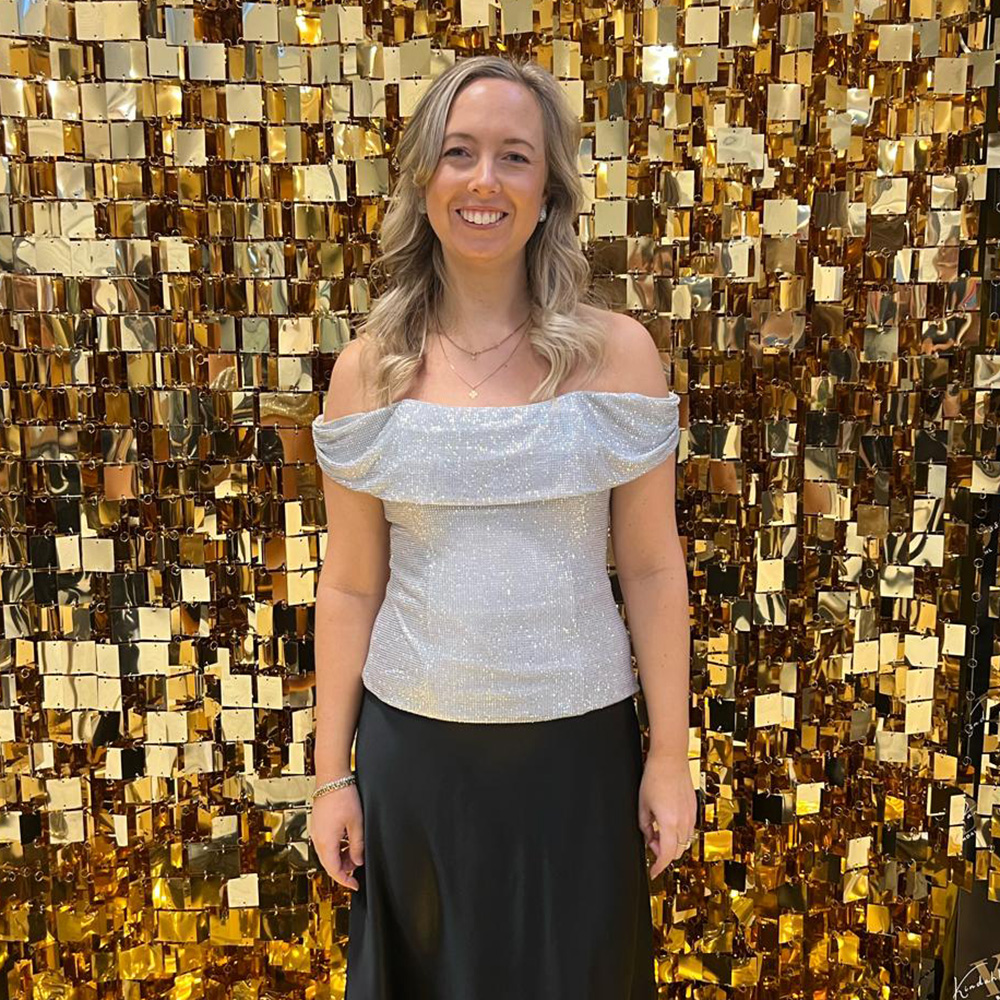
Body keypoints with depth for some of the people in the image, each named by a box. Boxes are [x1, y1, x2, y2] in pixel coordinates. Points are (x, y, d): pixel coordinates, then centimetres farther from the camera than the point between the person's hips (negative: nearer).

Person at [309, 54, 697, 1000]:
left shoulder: (616, 353, -7)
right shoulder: (368, 370, -4)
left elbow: (651, 568, -3)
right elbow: (350, 587, 0)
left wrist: (669, 754, -1)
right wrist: (330, 773, 3)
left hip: (579, 743, -1)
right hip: (414, 745, 1)